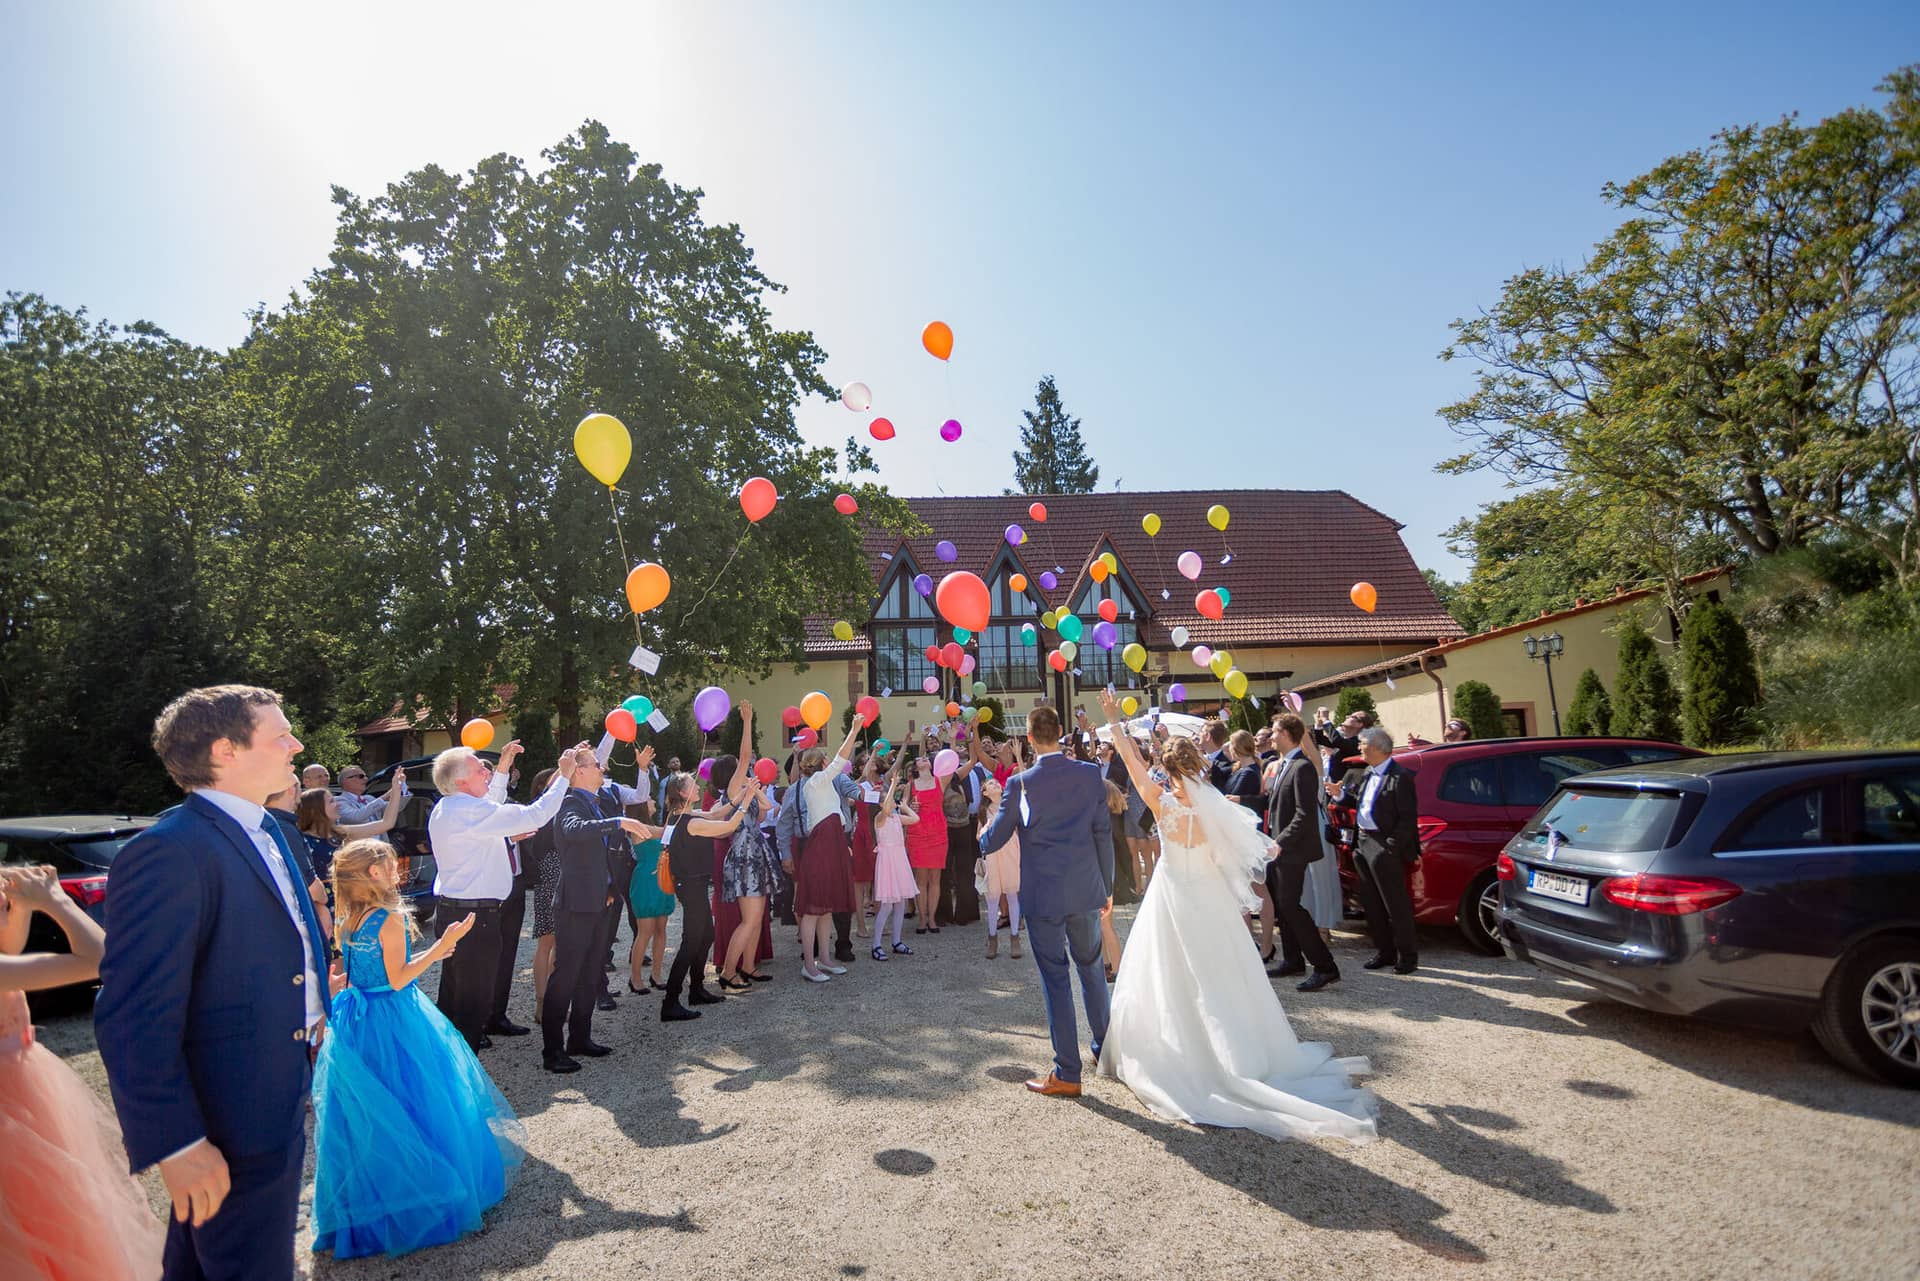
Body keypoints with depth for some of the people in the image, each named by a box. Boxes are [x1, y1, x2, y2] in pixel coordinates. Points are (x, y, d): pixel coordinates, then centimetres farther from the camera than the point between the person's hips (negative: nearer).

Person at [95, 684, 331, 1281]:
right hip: (232, 1129, -9)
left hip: (278, 1099, 9)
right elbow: (135, 1017, -26)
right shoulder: (168, 852, -25)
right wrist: (177, 1143, -23)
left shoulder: (266, 830, 5)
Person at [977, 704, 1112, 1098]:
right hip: (1086, 888, 3)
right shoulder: (1090, 774, -4)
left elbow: (993, 841, -5)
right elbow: (1103, 834, 1)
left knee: (1055, 977, 5)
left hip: (1043, 894, -3)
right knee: (1090, 966, 21)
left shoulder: (1020, 784, -12)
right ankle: (1105, 1048, 35)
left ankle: (1067, 1074, 13)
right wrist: (1106, 886, 12)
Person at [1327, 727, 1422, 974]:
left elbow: (1408, 818, -16)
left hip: (1384, 846, -9)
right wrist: (1340, 795, 2)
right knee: (1371, 903, 15)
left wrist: (1392, 846, -18)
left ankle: (1407, 956, 14)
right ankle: (1384, 952, 27)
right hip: (1364, 843, 9)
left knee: (1396, 904, 1)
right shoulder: (1367, 774, 12)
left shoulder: (1399, 777, -14)